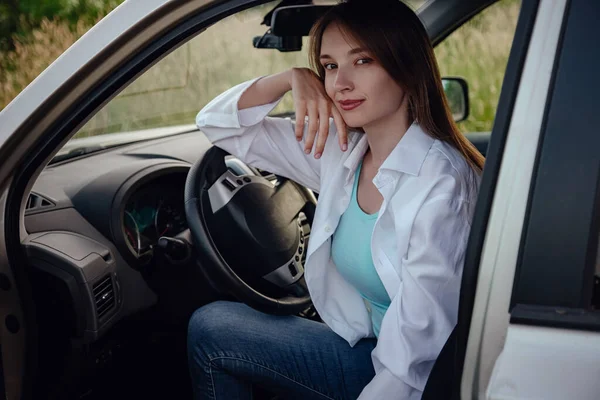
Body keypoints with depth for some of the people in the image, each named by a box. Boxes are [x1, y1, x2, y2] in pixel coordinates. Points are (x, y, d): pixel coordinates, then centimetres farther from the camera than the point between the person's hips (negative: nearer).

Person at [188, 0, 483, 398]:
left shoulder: (441, 184, -24)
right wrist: (293, 78, -11)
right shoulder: (342, 150, -3)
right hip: (363, 347, 7)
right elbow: (220, 124, 4)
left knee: (209, 330, -9)